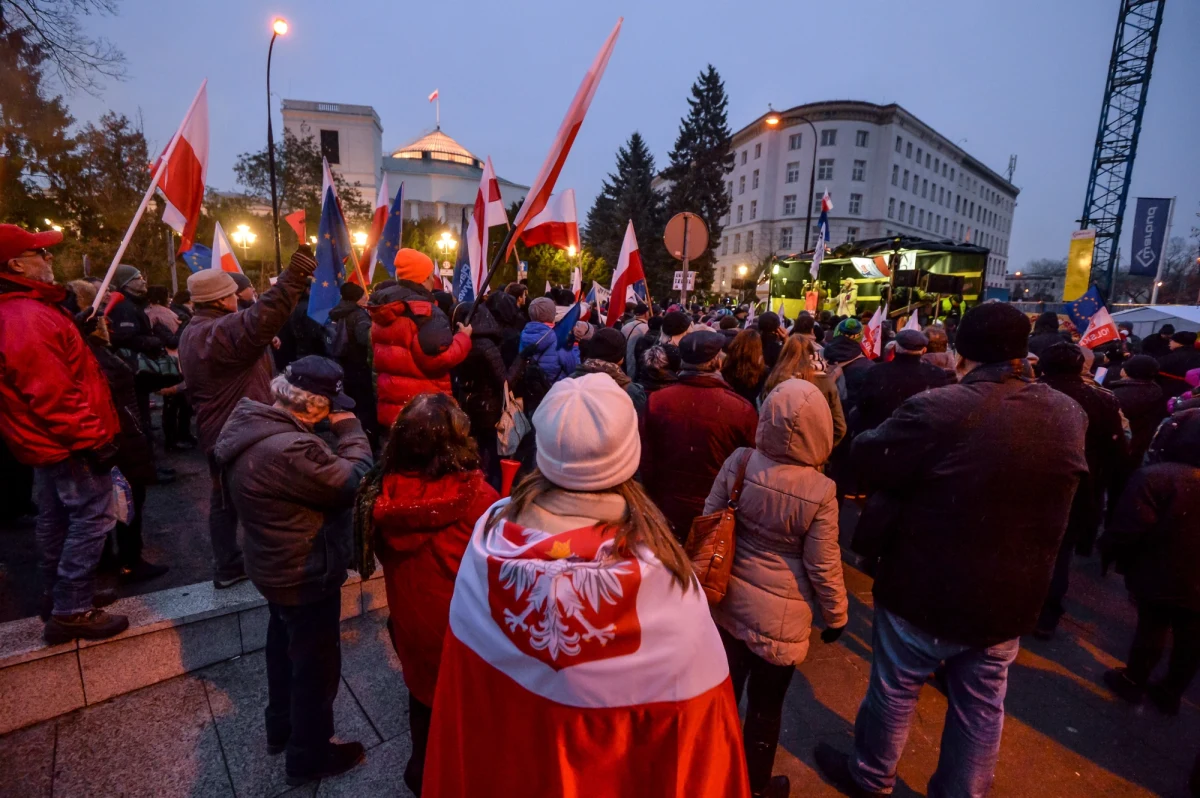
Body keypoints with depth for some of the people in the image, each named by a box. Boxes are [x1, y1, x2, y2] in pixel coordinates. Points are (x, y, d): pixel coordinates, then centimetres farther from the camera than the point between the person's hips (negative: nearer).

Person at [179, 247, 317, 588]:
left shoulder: (192, 332, 13)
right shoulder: (223, 330, -23)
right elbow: (262, 317, -44)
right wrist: (295, 275, -48)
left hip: (217, 430, 10)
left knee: (225, 499, 17)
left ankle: (227, 567, 27)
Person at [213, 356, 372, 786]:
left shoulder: (250, 420, -6)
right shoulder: (290, 451, -38)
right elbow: (354, 482, -27)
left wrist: (335, 434, -10)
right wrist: (350, 428, -19)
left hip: (277, 566, 10)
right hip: (306, 576, -10)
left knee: (285, 645, 29)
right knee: (317, 663, 12)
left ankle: (281, 727, 53)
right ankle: (309, 755, 35)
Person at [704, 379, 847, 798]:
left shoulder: (738, 462, -14)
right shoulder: (820, 491, -22)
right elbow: (823, 568, -12)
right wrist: (836, 616, 6)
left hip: (729, 599, 3)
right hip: (780, 613, -3)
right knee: (765, 703, 20)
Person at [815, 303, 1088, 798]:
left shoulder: (937, 410, -26)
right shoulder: (1069, 415, -5)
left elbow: (866, 460, -16)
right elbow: (1051, 495, 12)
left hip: (926, 591, -4)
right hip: (1009, 598, 5)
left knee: (894, 690, 18)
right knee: (981, 707, 22)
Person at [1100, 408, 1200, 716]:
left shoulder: (1155, 477, -23)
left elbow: (1128, 528, -23)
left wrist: (1108, 550, -6)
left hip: (1160, 577, -5)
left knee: (1151, 630, 12)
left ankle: (1133, 682, 27)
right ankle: (1171, 693, 33)